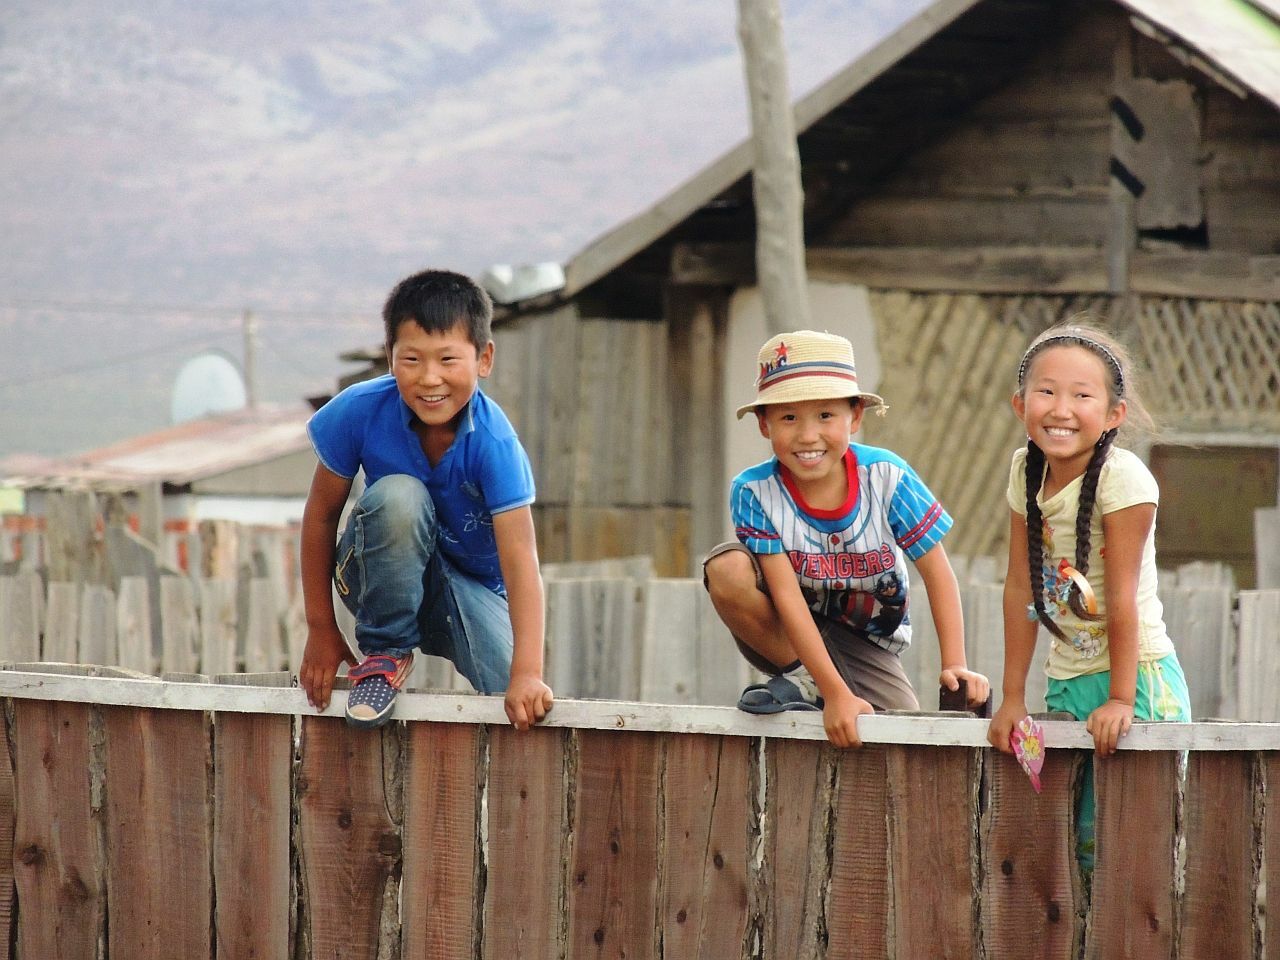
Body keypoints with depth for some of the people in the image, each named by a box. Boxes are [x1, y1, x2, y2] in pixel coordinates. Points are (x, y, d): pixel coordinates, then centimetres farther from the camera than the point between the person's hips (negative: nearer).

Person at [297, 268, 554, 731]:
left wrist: (527, 674, -45)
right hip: (387, 574, 1)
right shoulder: (361, 411, -23)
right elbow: (322, 512, -10)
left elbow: (520, 556, -35)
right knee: (399, 496, -33)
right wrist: (321, 629, -8)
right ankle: (386, 652, -13)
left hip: (471, 585, -1)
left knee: (521, 706, -26)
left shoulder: (493, 442, -28)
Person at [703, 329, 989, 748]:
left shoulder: (885, 476, -19)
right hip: (786, 634, -2)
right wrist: (835, 693, -33)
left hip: (864, 642, 2)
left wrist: (954, 665, -20)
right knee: (726, 568, -30)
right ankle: (801, 680, -11)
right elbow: (787, 595, -25)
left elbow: (937, 572, -11)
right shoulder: (754, 492, -22)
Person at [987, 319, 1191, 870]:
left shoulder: (1122, 478, -17)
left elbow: (1123, 596, -18)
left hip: (1136, 678, -6)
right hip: (1067, 680, 6)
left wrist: (1120, 699, -19)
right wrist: (1012, 697, 3)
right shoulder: (1026, 472, 1)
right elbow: (1020, 587, 3)